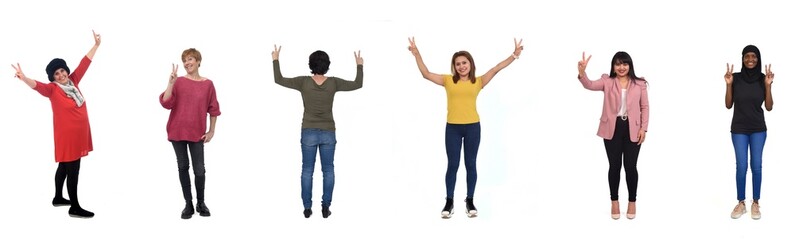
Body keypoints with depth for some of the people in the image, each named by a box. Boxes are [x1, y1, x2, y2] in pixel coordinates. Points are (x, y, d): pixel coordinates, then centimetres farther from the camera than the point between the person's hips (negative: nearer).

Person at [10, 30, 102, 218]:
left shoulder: (73, 81, 6)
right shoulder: (52, 89, -12)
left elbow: (84, 63, 13)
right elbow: (37, 85, -31)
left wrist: (96, 45, 18)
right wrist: (23, 78, -51)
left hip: (79, 133, 7)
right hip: (67, 134, -7)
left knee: (64, 166, 20)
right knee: (72, 169, -4)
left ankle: (58, 198, 33)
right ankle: (74, 207, 1)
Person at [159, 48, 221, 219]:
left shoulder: (207, 84, 0)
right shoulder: (178, 82, -1)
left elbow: (213, 109, 7)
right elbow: (165, 103, -12)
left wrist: (211, 131, 4)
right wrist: (170, 83, -20)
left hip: (197, 133, -1)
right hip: (177, 132, 1)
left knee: (199, 169, -1)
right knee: (183, 167, 6)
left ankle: (201, 203, 17)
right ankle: (188, 204, 14)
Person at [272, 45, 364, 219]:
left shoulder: (304, 82, -9)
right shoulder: (333, 83, -7)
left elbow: (279, 80, -4)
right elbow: (357, 84, 2)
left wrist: (275, 60, 8)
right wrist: (359, 65, 15)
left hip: (309, 133, 0)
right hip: (328, 133, 0)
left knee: (307, 171, 7)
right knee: (328, 171, 9)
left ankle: (307, 208, 8)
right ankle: (326, 207, 7)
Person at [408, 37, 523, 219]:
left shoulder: (478, 81, 3)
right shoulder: (448, 80, 4)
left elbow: (496, 69, -3)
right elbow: (426, 74, -1)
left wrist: (514, 55, -11)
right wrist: (417, 54, -10)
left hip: (472, 127, 0)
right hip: (452, 128, 0)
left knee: (470, 164, 8)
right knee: (452, 165, 4)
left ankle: (470, 201, 17)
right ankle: (449, 202, 13)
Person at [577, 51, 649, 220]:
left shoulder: (639, 84, 5)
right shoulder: (607, 81, 3)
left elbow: (645, 107, 6)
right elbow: (590, 85, -15)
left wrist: (643, 128, -3)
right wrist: (582, 72, -36)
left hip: (632, 129, 0)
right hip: (612, 129, 0)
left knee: (631, 166, 4)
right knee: (615, 165, 7)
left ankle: (632, 202, 20)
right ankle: (614, 202, 22)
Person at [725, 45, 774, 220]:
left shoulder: (763, 78, -4)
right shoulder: (736, 78, -5)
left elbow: (769, 107, -4)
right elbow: (728, 105, -3)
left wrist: (768, 86, -15)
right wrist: (728, 85, -14)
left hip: (758, 129, 1)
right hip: (739, 129, -1)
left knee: (756, 166, 3)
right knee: (742, 167, -2)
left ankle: (755, 203, 13)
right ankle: (741, 203, 11)